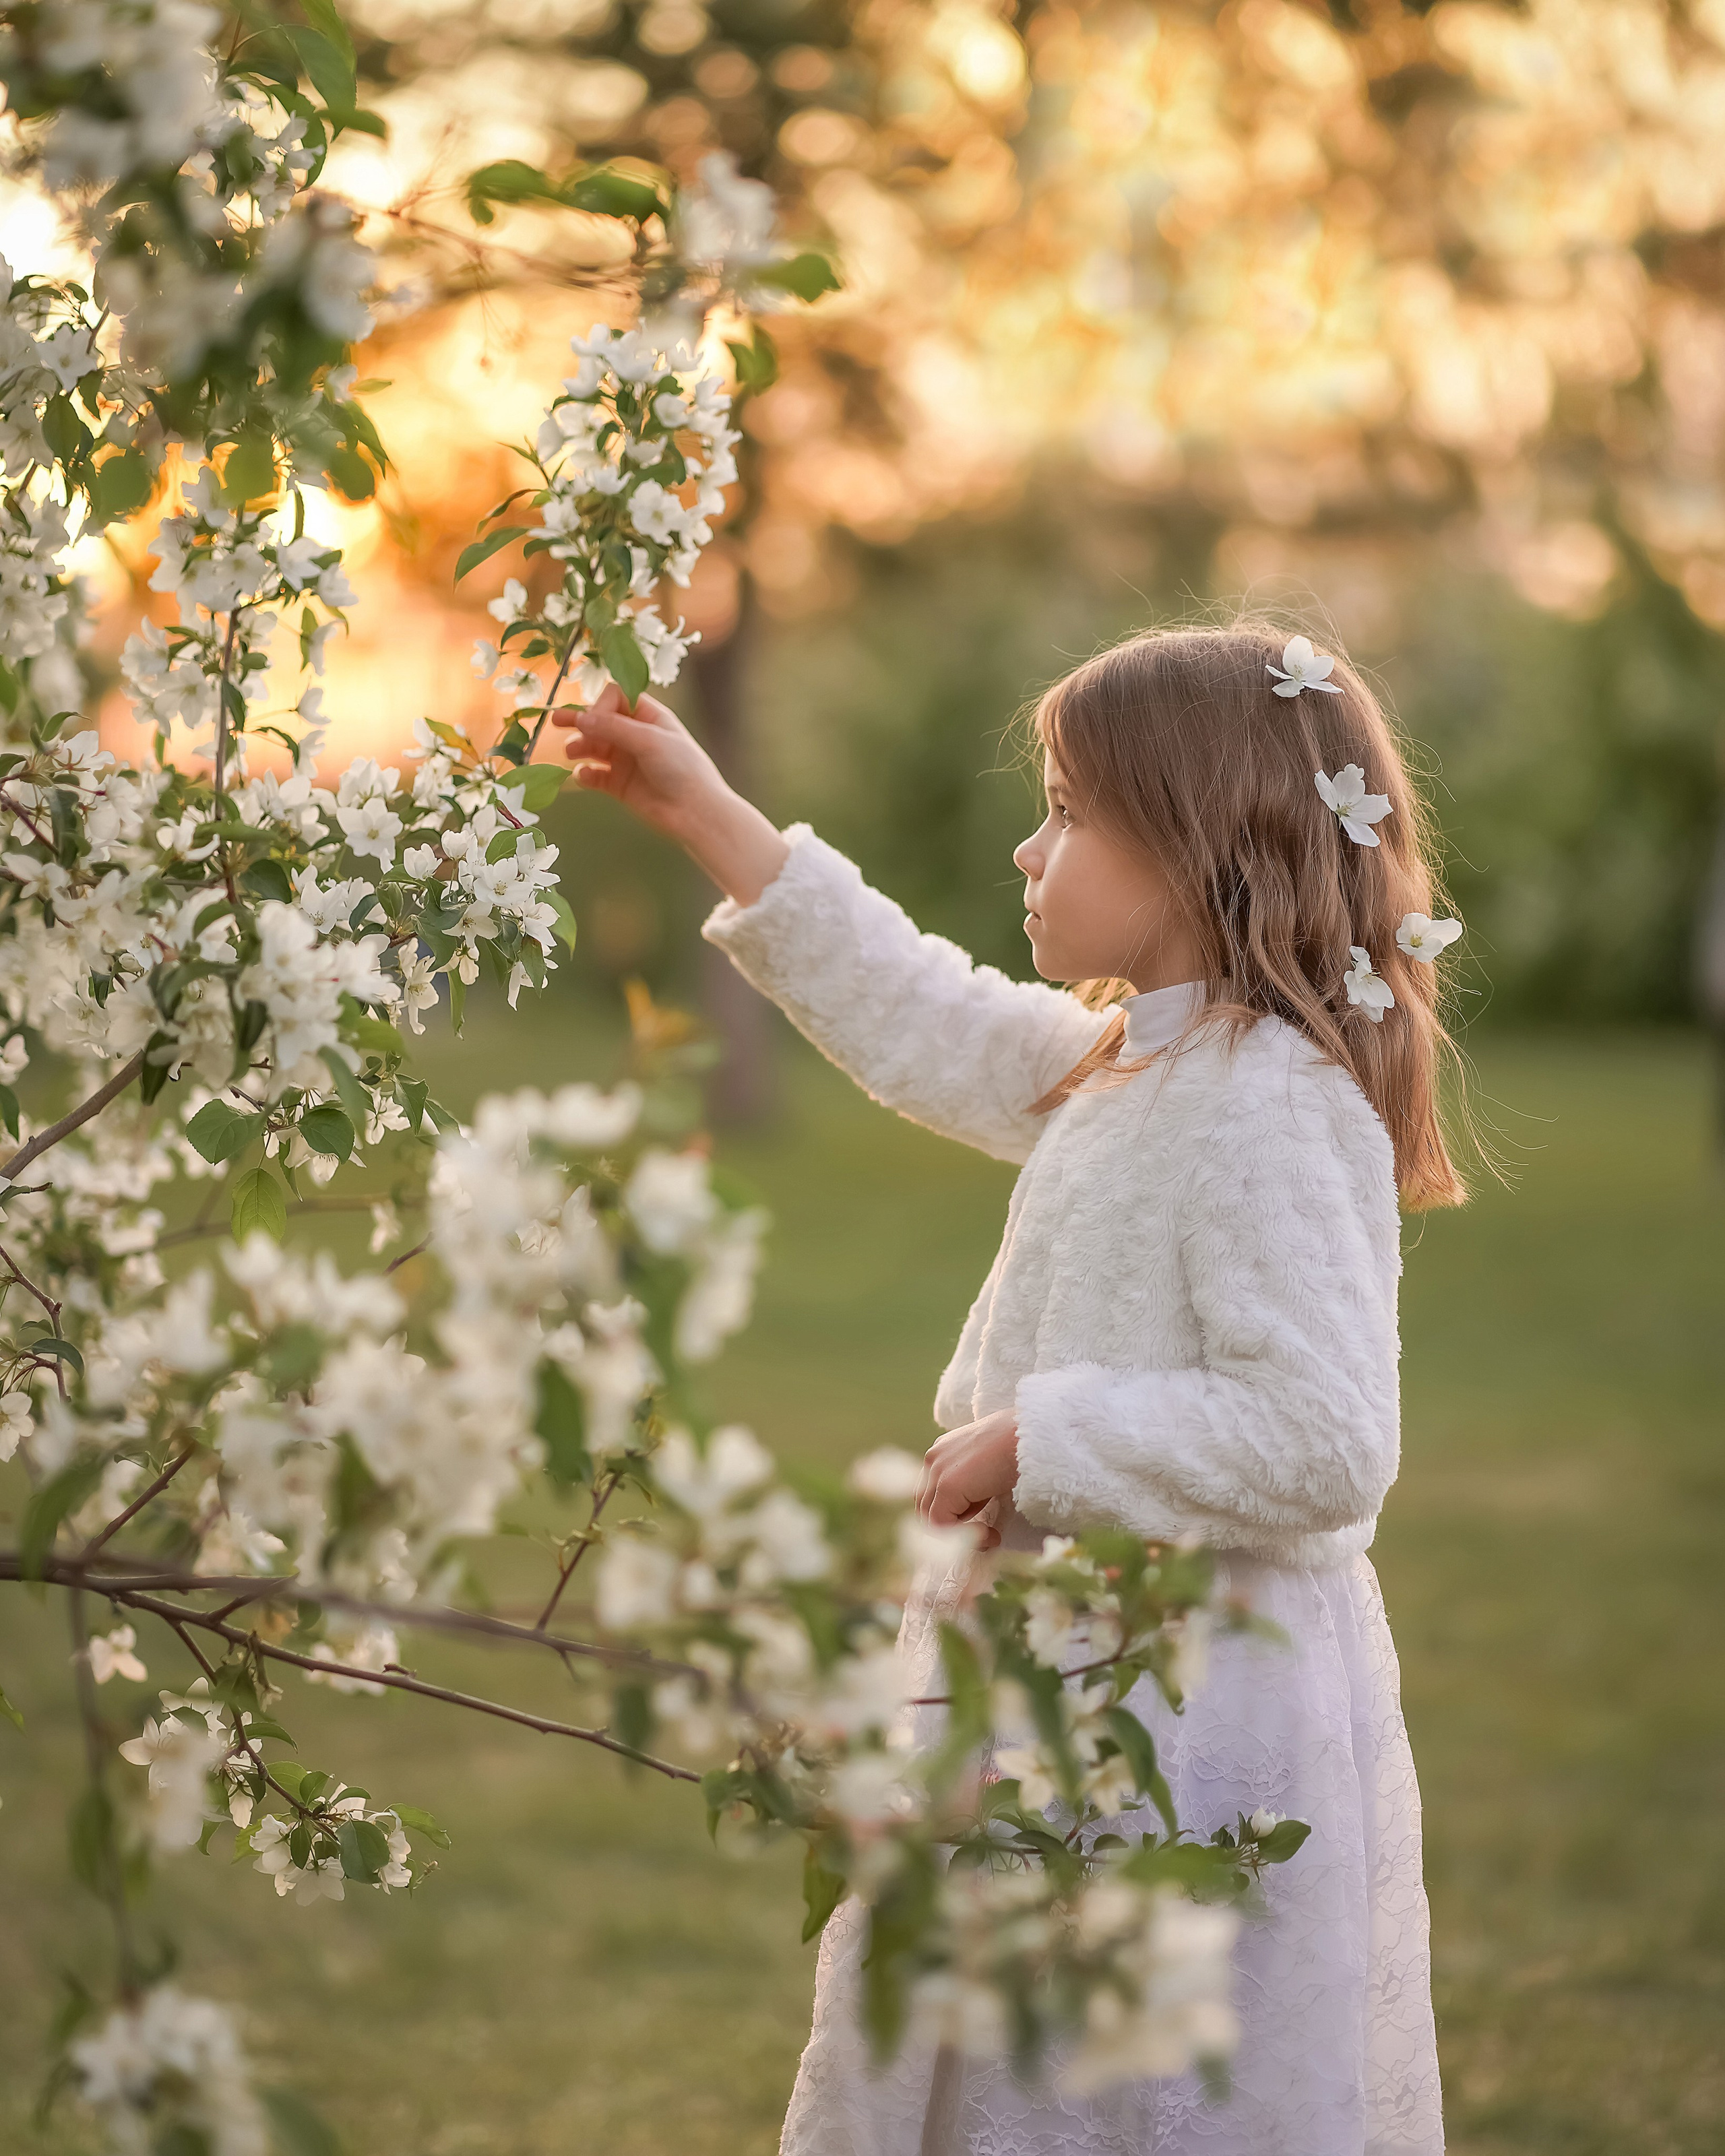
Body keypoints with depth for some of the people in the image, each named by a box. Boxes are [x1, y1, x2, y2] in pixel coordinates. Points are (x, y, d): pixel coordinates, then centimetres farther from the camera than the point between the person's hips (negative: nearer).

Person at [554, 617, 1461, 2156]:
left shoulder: (1275, 1111, -21)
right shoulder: (1119, 1064, 8)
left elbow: (1321, 1442, -27)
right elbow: (924, 1023, 23)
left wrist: (1043, 1441, -19)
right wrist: (712, 818, 22)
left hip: (1192, 1700, -10)